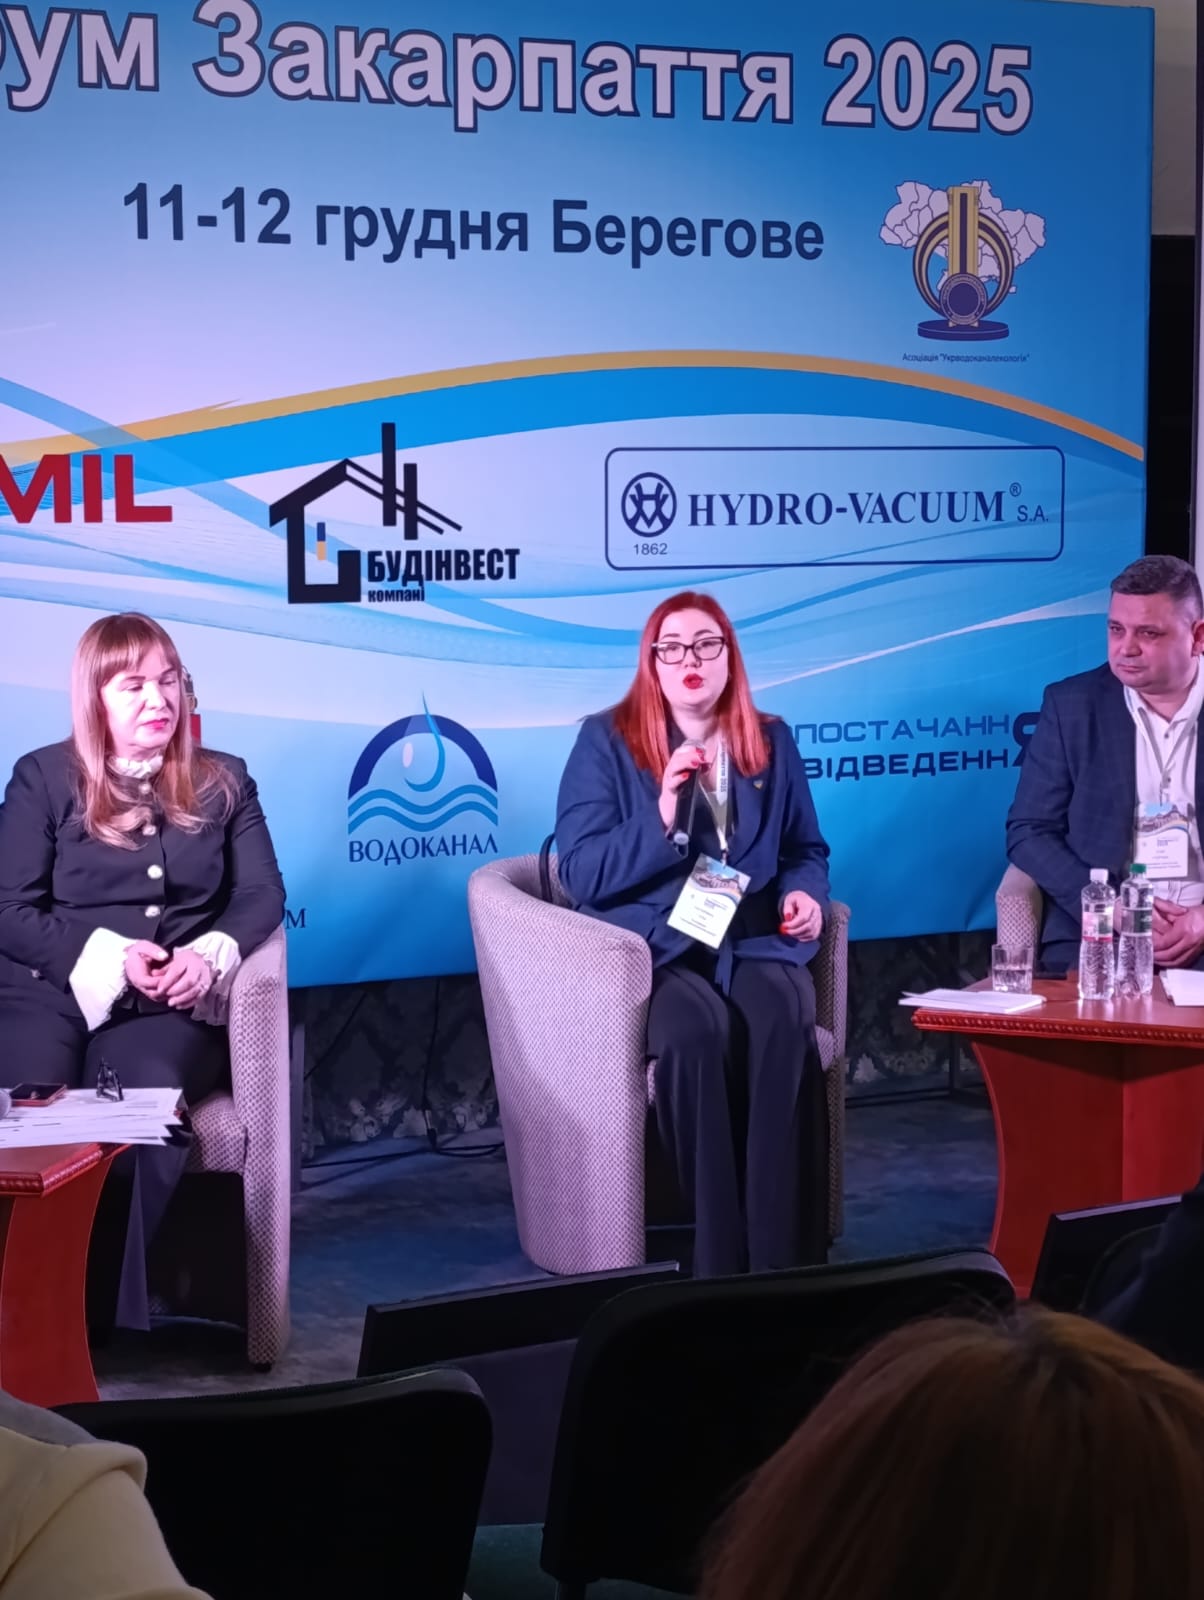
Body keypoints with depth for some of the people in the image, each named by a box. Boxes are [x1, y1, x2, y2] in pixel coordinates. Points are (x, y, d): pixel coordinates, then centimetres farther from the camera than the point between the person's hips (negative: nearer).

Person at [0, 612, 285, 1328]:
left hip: (172, 1003, 1)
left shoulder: (223, 780, 18)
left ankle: (113, 1317, -32)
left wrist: (214, 955, -12)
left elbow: (263, 892, 10)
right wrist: (106, 955, -14)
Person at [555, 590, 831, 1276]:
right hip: (653, 944, -3)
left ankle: (782, 1261, -31)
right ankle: (720, 1263, -28)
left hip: (755, 938, 3)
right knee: (699, 1030, -37)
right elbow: (583, 874, -5)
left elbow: (806, 848, 22)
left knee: (783, 1023, -33)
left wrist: (806, 892, -1)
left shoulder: (771, 741, 15)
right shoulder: (607, 741, 3)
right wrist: (662, 818, -17)